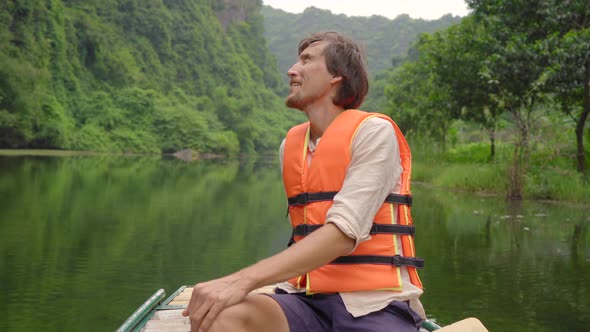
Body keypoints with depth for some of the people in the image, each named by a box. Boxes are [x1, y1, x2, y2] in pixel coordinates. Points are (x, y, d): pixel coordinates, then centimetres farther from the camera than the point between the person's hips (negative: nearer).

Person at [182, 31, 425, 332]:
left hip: (374, 306, -4)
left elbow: (343, 234, -18)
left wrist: (244, 280, -26)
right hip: (308, 300, 5)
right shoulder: (290, 145, 14)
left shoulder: (373, 132, -5)